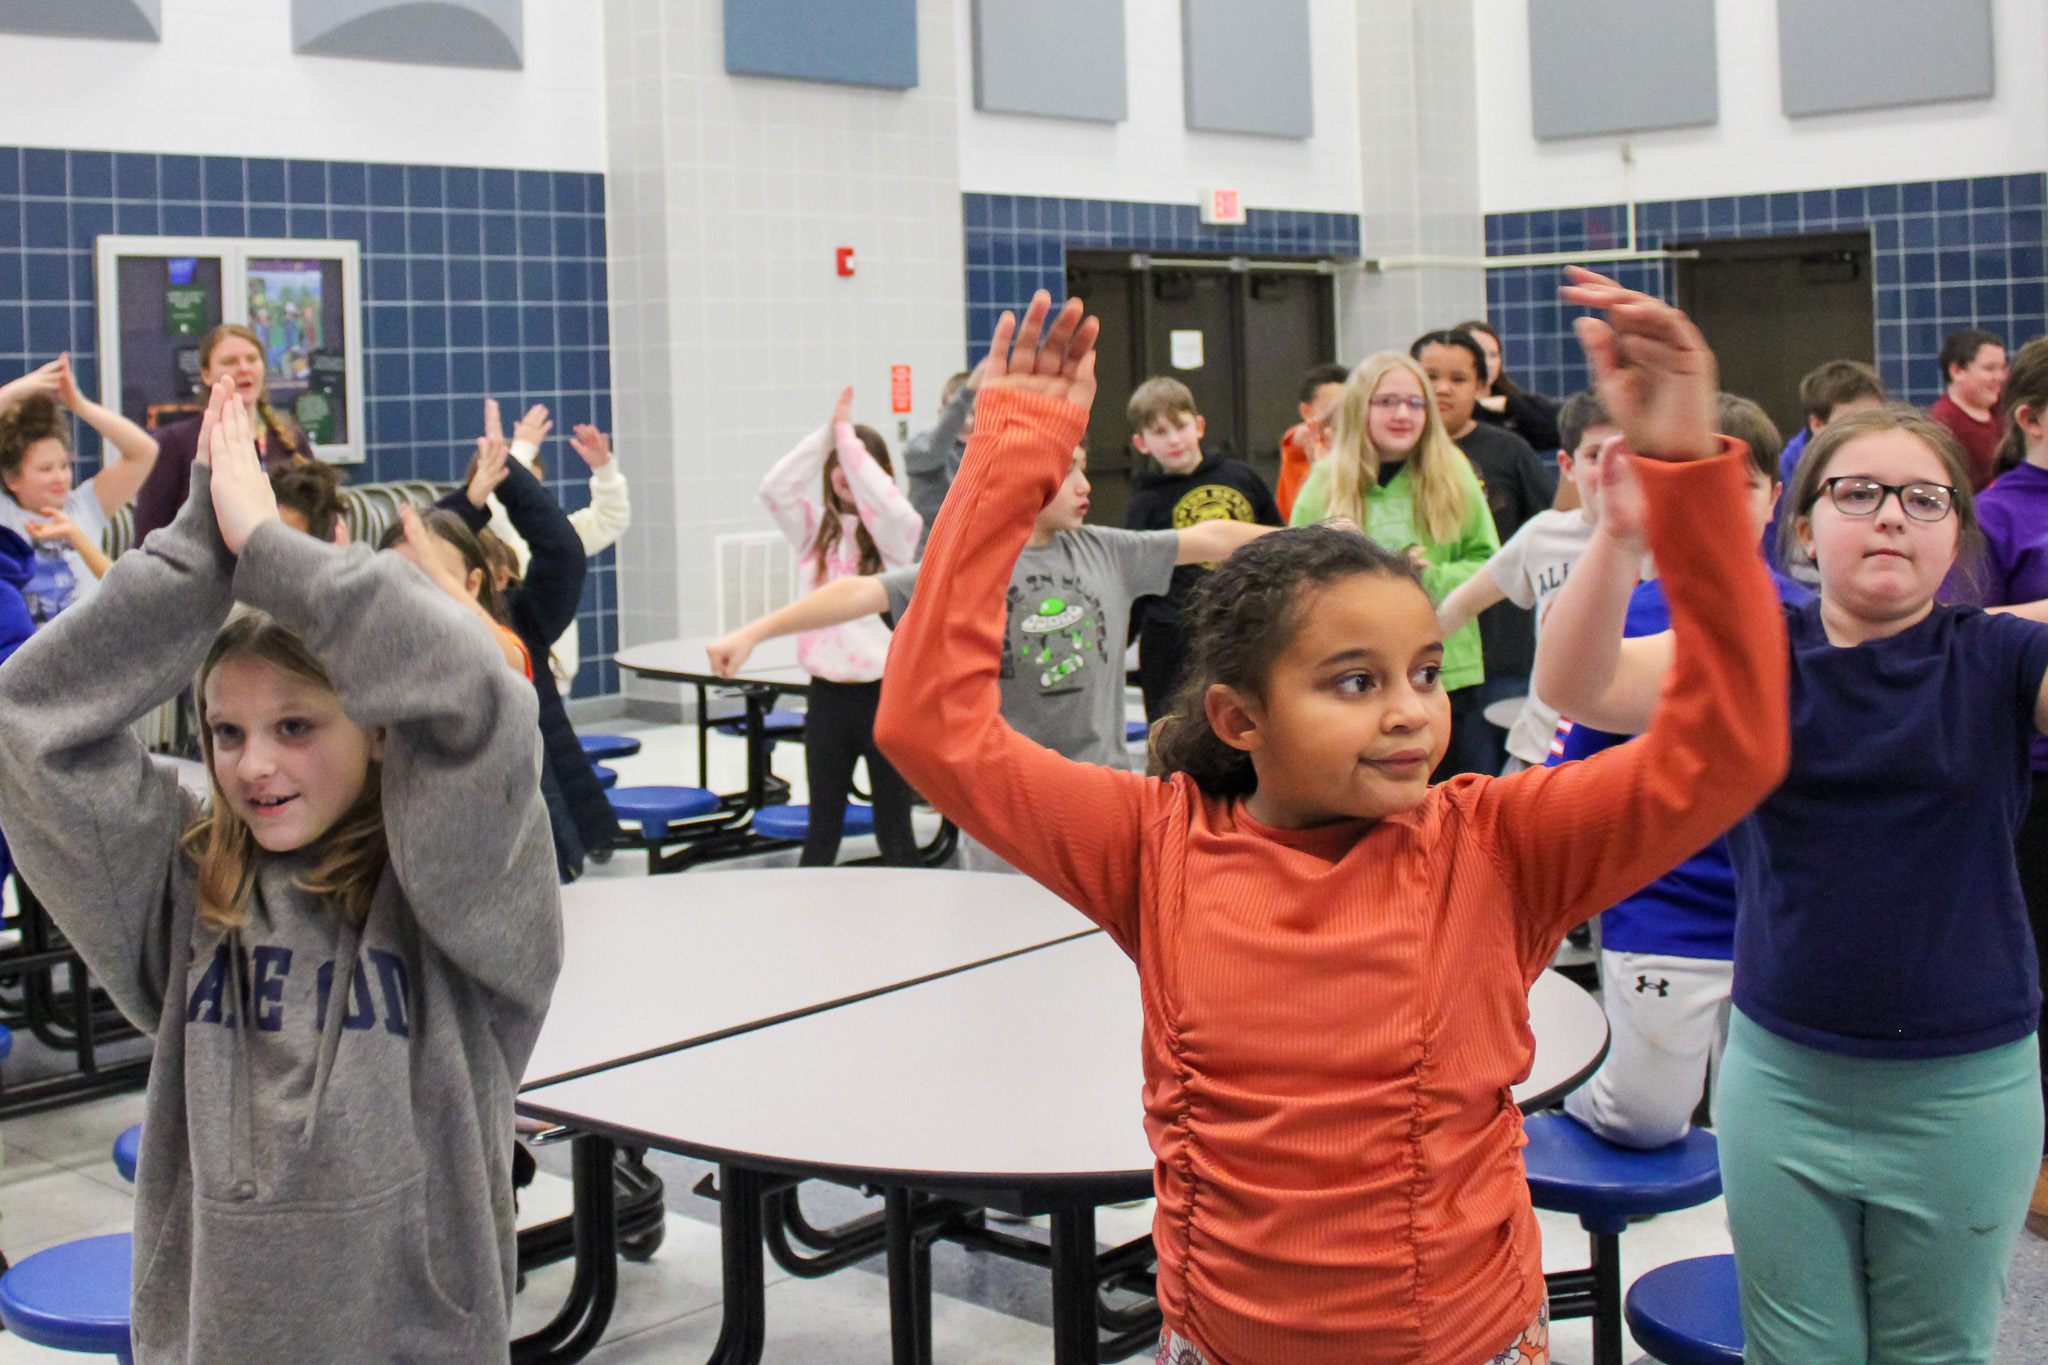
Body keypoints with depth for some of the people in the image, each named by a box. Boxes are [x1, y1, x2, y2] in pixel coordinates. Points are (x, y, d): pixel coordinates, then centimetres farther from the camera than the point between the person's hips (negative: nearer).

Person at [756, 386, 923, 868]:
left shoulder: (896, 532, -2)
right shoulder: (816, 529, 8)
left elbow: (884, 500, -23)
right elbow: (774, 488, -7)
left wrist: (847, 436, -17)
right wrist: (827, 432, -10)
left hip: (885, 690, -3)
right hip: (827, 695, 3)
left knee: (893, 827, 5)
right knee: (822, 826, 12)